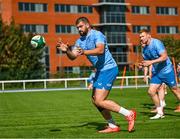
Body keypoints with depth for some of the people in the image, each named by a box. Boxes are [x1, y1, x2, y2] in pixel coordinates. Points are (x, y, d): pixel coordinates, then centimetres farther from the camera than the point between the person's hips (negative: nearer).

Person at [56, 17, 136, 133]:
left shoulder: (97, 35, -13)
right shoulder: (80, 41, 12)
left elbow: (100, 50, -32)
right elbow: (73, 57, 3)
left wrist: (83, 52, -44)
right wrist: (66, 50, -18)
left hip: (108, 69, -9)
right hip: (101, 70, 10)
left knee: (99, 101, -15)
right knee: (95, 100, 10)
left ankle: (128, 114, -8)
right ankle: (113, 126, 17)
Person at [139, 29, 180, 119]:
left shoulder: (156, 43, -17)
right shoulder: (144, 48, 6)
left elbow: (164, 57, -24)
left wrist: (151, 62, -29)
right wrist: (143, 64, -7)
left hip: (166, 70, -7)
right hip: (156, 72, 7)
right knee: (151, 91, -3)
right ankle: (160, 113, 9)